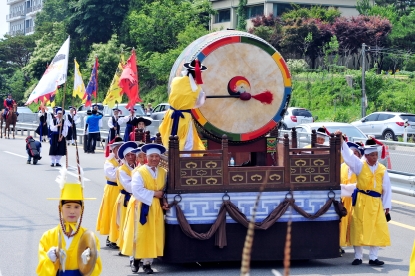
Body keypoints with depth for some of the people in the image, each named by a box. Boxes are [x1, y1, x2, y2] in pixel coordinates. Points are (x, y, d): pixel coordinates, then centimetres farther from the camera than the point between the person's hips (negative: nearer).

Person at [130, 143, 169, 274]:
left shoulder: (163, 173, 8)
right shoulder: (139, 172, -8)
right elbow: (137, 190, -19)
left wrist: (164, 201, -6)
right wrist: (154, 194, -16)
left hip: (157, 208, 4)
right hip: (144, 208, -4)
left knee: (155, 235, 3)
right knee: (142, 234, 0)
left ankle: (147, 262, 8)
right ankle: (136, 259, 14)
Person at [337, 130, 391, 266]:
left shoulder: (382, 169, 6)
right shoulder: (360, 165, 0)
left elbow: (387, 188, 8)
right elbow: (348, 154, -9)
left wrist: (387, 205, 6)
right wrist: (341, 140, -20)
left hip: (376, 202, 2)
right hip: (361, 201, -2)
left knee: (377, 230, 1)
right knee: (359, 229, 0)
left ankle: (373, 257, 10)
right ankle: (358, 257, 10)